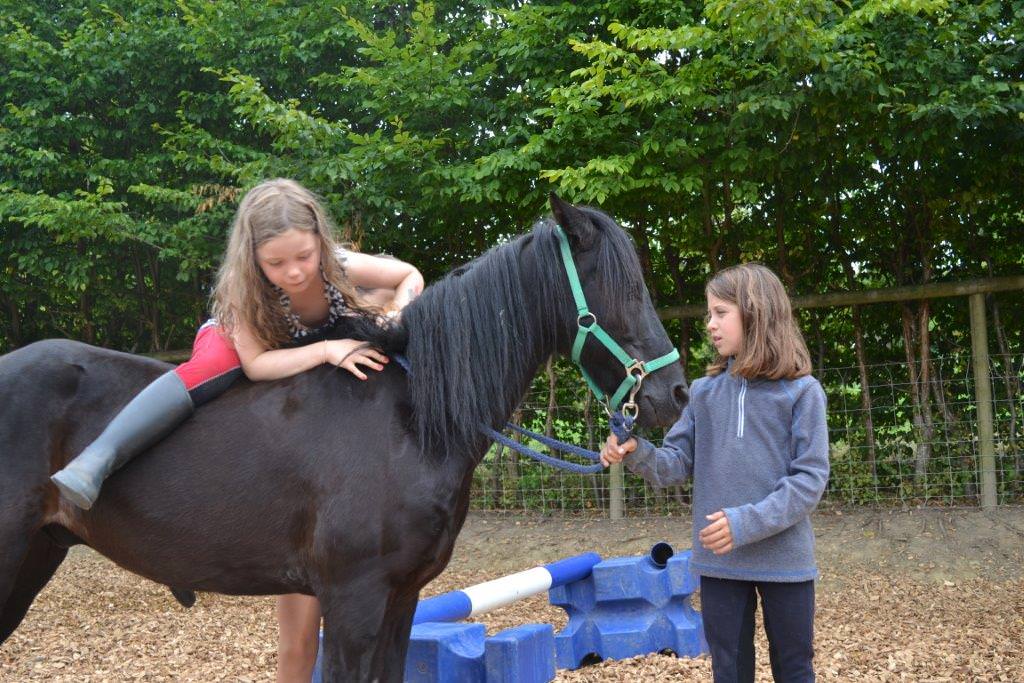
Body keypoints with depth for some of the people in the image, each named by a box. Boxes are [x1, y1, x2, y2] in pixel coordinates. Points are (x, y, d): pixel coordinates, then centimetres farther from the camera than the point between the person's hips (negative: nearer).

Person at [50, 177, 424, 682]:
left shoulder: (343, 268, -29)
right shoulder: (243, 293, -33)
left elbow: (411, 277, -16)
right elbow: (256, 363, -40)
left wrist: (396, 313, -37)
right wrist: (327, 350, -51)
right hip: (242, 348, -6)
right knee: (208, 369, -38)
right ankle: (95, 461, -47)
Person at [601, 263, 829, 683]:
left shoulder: (801, 391, -6)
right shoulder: (704, 392, 6)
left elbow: (810, 478, -12)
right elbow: (677, 465, 3)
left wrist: (747, 523, -22)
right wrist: (637, 453, -18)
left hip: (783, 558, -3)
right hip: (717, 560, 3)